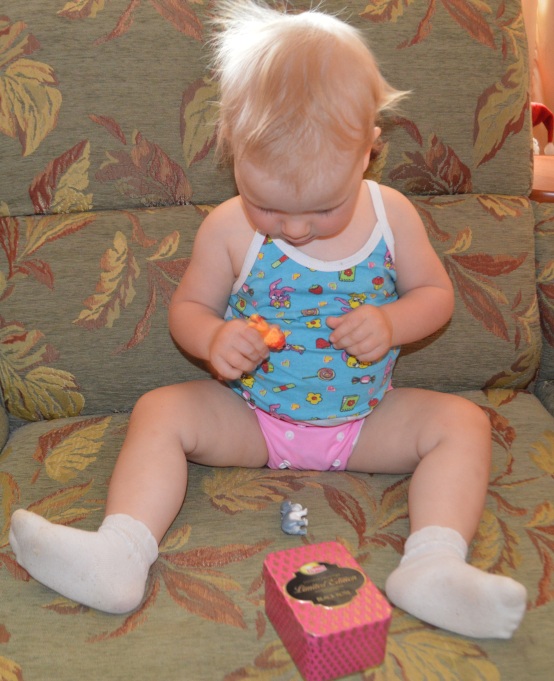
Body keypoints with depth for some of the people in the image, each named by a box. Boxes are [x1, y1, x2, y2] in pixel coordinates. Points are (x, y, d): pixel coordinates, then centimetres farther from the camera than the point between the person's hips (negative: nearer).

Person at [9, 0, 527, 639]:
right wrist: (213, 339, -24)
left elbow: (436, 292, 2)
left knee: (463, 421, -19)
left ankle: (432, 565, -30)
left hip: (365, 421, 1)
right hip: (251, 416, 0)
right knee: (159, 411, -17)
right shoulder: (228, 229, -12)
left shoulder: (391, 214, -9)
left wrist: (391, 325, -21)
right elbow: (187, 306, 0)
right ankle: (119, 554, -26)